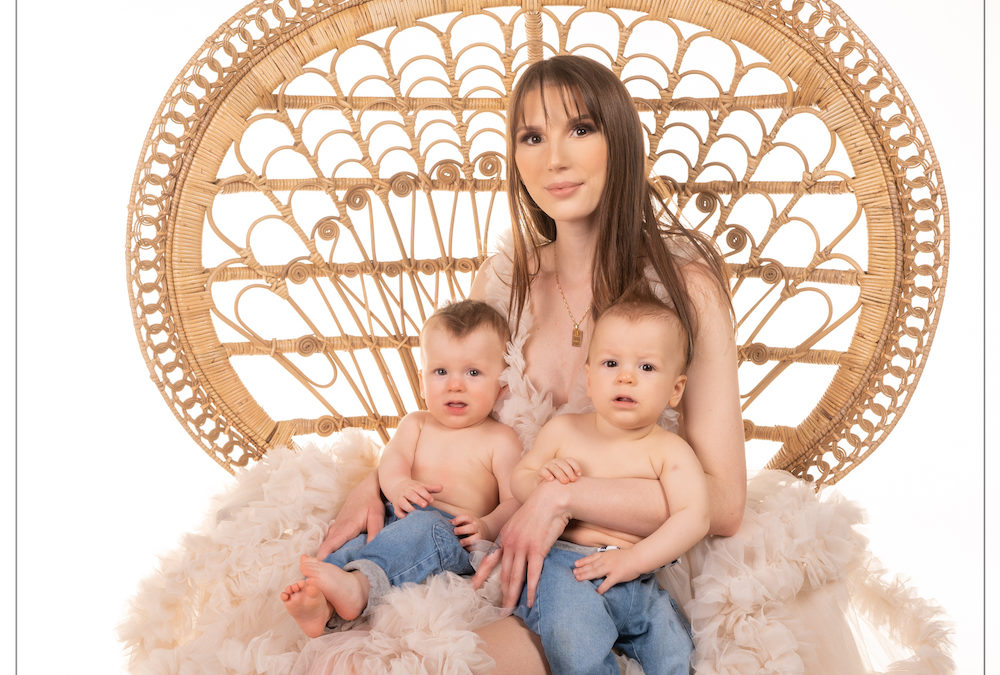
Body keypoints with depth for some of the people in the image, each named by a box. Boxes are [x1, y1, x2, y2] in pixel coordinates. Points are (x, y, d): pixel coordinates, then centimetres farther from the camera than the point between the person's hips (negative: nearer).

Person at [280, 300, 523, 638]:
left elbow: (516, 499, 1)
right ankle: (320, 603, -53)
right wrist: (398, 484, -20)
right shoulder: (415, 424, 24)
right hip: (396, 518, 4)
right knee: (354, 535, -27)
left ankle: (359, 583, -61)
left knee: (422, 527, -37)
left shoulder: (500, 440, 11)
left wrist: (488, 526, -22)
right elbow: (393, 458, 5)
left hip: (453, 533, -4)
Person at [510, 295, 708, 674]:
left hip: (635, 582, 1)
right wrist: (542, 480, -12)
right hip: (561, 566, -1)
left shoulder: (669, 451, -1)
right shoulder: (563, 431, 5)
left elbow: (694, 517, -12)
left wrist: (633, 559, -22)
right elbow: (518, 480, 13)